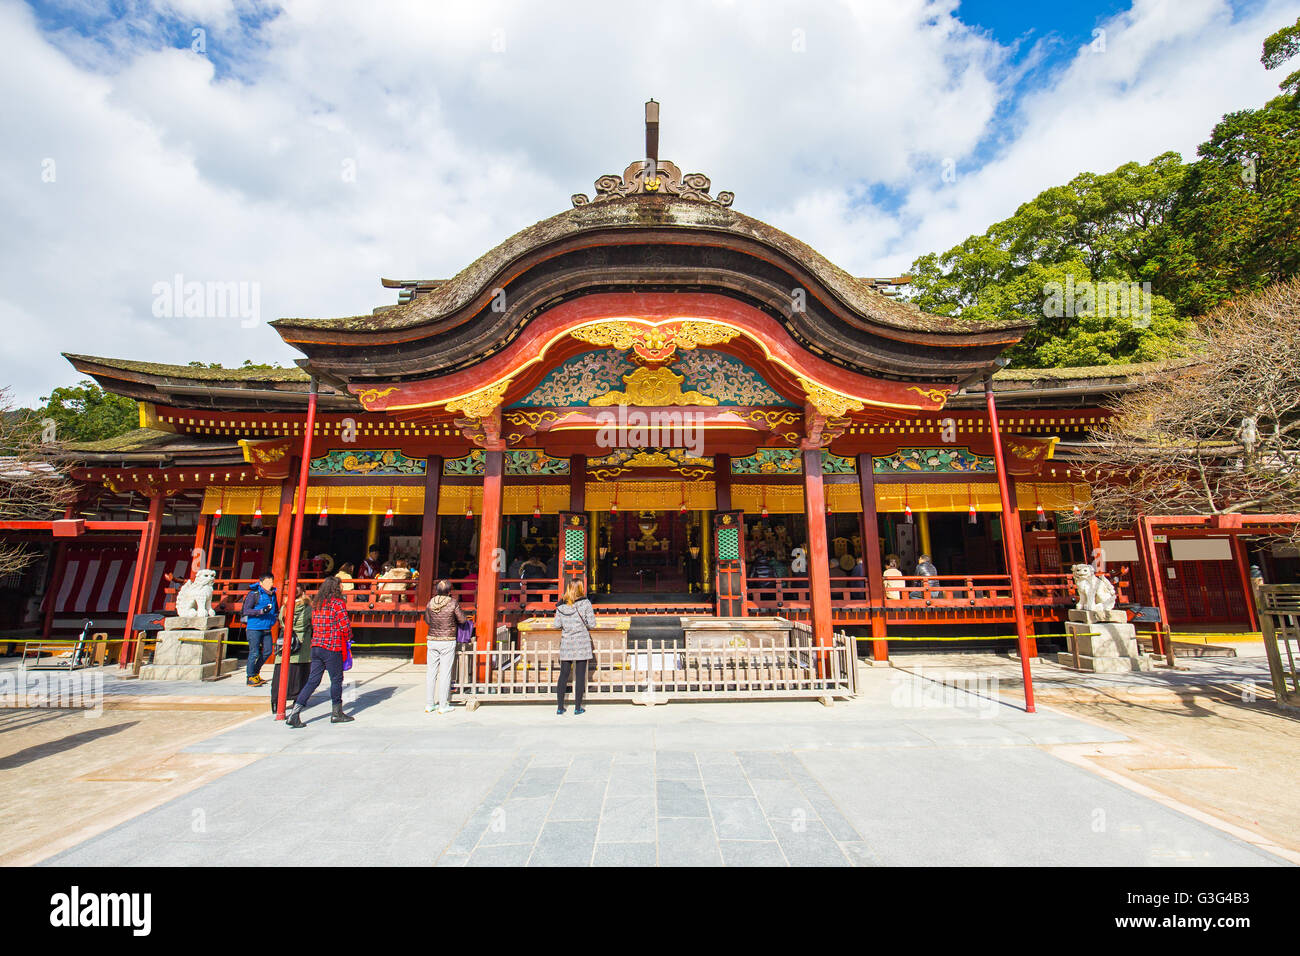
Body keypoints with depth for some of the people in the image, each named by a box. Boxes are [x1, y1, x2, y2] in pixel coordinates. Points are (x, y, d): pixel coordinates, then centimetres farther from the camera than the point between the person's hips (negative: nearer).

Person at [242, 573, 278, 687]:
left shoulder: (273, 594, 12)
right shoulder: (253, 594, -9)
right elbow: (246, 611, -16)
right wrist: (261, 611, -26)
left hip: (266, 629, 7)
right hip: (254, 628, -7)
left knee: (267, 651, 10)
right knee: (254, 653, -3)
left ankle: (255, 673, 29)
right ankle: (250, 678, 12)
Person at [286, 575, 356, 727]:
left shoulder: (316, 604, 10)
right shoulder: (338, 603, -12)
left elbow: (314, 624, 13)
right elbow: (345, 626, -14)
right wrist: (347, 639, 5)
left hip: (316, 646, 7)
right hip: (332, 648, -7)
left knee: (312, 680, 11)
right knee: (336, 680, 6)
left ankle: (295, 712, 4)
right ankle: (337, 713, 16)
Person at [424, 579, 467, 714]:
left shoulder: (431, 603, -1)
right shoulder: (453, 603, -13)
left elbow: (427, 620, 13)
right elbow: (462, 620, -4)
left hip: (432, 640, 4)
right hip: (448, 641, -4)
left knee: (431, 672, 11)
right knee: (445, 673, 3)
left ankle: (429, 704, 17)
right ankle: (443, 706, 8)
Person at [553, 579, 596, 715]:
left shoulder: (561, 607, -1)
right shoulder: (585, 603, -10)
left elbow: (557, 624, 1)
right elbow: (592, 624, -9)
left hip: (566, 643, 3)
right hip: (582, 643, -3)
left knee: (564, 675, 11)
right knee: (580, 675, 5)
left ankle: (560, 707, 15)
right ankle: (578, 707, 11)